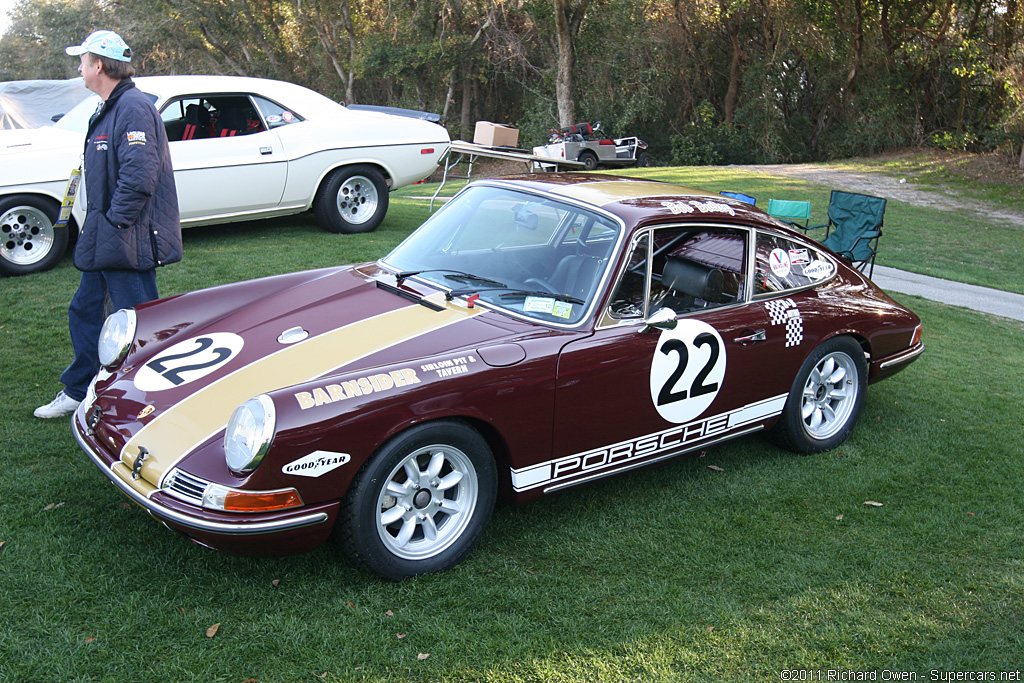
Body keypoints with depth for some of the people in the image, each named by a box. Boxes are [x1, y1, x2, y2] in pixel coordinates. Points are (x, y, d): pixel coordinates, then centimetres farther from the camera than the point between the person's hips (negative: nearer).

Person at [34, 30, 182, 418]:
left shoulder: (134, 107, -17)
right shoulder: (108, 111, 17)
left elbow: (139, 175, -26)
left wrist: (114, 223, -21)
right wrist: (96, 226, 15)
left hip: (128, 241, -11)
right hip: (102, 242, 11)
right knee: (84, 313, 18)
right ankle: (77, 392, 32)